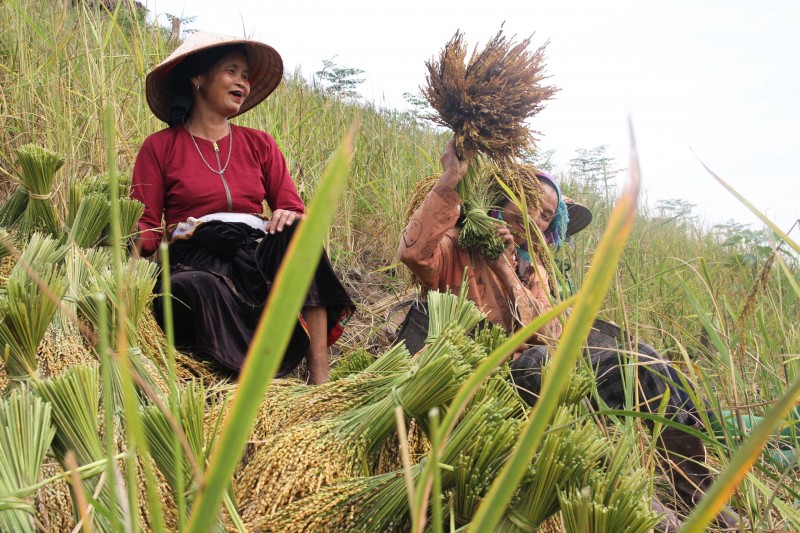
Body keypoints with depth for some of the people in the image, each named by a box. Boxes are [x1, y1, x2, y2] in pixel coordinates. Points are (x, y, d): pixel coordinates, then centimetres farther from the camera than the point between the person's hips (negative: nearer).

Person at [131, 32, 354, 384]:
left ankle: (320, 379, -33)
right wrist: (133, 240, -19)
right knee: (194, 290, -38)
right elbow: (144, 227, 5)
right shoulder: (160, 147, 11)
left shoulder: (260, 145, 19)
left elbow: (295, 210, 11)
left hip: (259, 256, 3)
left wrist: (290, 217, -14)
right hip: (195, 261, -2)